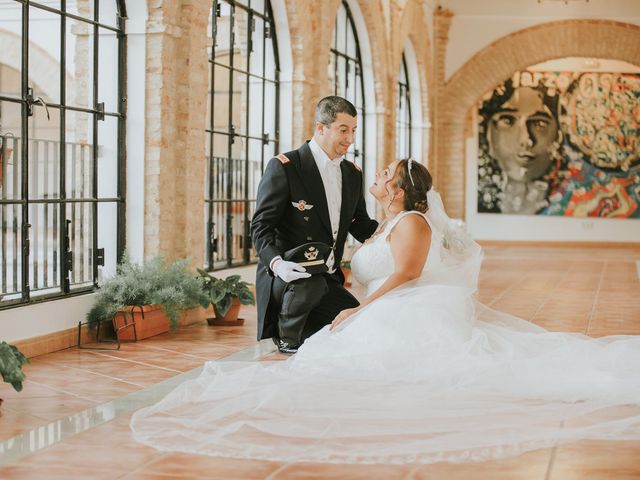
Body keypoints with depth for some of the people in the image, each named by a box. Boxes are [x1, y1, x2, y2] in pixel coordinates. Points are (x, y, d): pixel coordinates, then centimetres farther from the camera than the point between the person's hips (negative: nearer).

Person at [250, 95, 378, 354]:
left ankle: (304, 332, 20)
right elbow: (261, 226, -14)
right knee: (311, 283, -39)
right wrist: (277, 262, -33)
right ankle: (287, 339, -8)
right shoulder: (283, 167, -11)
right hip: (285, 276, -7)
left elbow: (360, 226, 17)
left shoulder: (353, 174, 11)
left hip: (328, 281, 7)